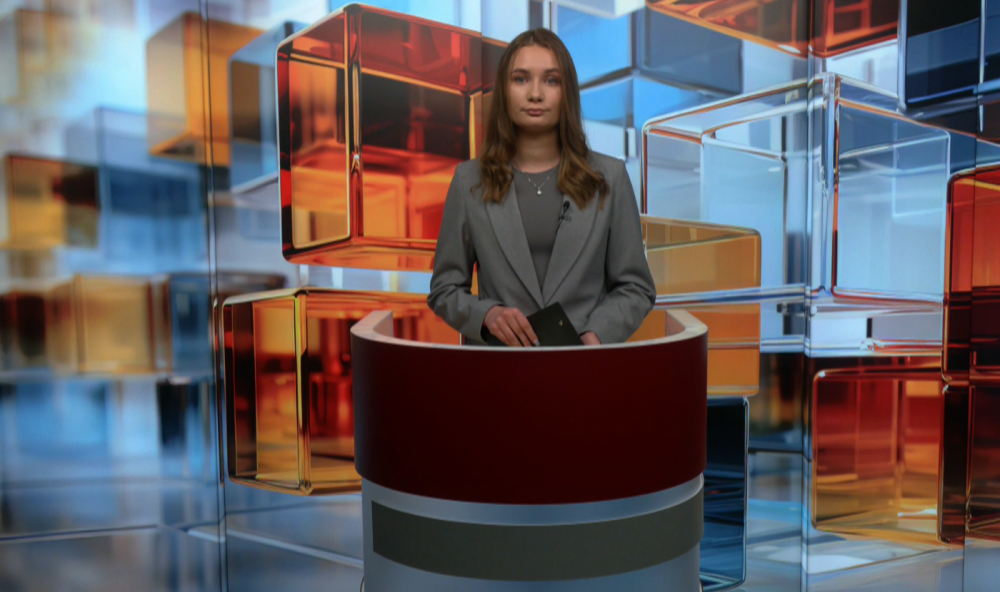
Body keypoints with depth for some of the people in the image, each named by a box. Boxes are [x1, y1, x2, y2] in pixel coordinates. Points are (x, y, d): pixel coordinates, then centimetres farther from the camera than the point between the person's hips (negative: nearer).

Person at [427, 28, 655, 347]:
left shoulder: (609, 178, 7)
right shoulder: (470, 181, 7)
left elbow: (635, 287, 9)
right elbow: (445, 288, 10)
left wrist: (597, 334, -8)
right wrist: (487, 315, -9)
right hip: (497, 359, 0)